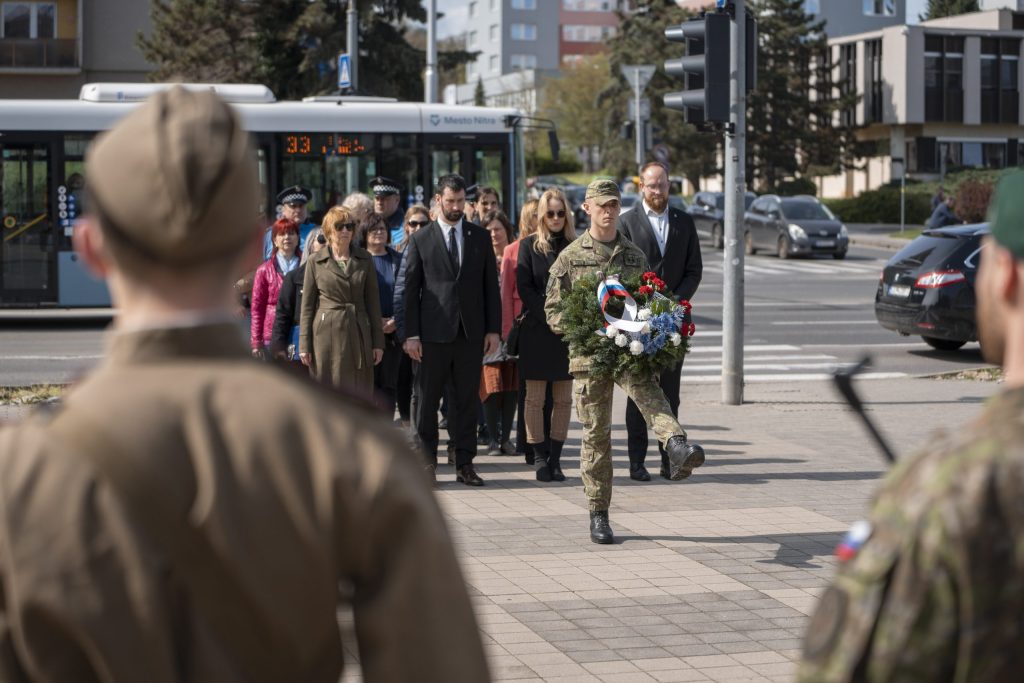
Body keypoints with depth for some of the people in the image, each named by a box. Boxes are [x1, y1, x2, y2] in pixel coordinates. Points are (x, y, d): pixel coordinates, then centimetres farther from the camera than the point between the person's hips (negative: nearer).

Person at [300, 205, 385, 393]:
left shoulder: (364, 259, 7)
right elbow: (307, 306, 4)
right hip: (326, 335, -1)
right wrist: (304, 345, -1)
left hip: (358, 334, 1)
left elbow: (373, 301, 8)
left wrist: (378, 341, 4)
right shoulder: (316, 262, 3)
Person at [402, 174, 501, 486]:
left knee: (467, 401, 5)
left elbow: (491, 285, 9)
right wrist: (411, 334, -5)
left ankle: (465, 464, 10)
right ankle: (427, 461, 10)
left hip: (471, 331, 2)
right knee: (427, 400, 2)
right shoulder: (420, 239, 3)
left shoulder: (480, 237, 9)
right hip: (434, 332, -2)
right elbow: (411, 289, 1)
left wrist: (493, 329, 2)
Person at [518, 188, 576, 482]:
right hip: (536, 331, -2)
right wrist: (550, 317, -12)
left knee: (563, 399, 3)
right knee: (535, 398, -1)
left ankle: (555, 458, 9)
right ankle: (540, 458, 3)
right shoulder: (529, 246, 2)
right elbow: (525, 288, -4)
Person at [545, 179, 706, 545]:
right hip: (588, 354, -1)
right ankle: (598, 515, 10)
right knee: (596, 434, 2)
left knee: (649, 392, -31)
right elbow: (552, 311, 5)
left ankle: (677, 448, -57)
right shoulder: (570, 257, 7)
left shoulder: (634, 256, 15)